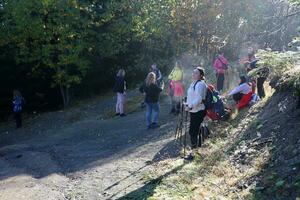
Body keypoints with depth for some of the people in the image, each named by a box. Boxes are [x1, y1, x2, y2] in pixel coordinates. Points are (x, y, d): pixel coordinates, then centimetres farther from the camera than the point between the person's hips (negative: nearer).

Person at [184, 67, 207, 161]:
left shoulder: (200, 84, -18)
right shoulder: (193, 83, 13)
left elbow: (199, 99, -26)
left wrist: (190, 106, -29)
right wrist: (187, 104, 14)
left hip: (198, 111, -10)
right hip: (193, 111, 10)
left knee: (193, 131, -9)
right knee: (195, 130, 18)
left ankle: (192, 152, -3)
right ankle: (197, 146, 32)